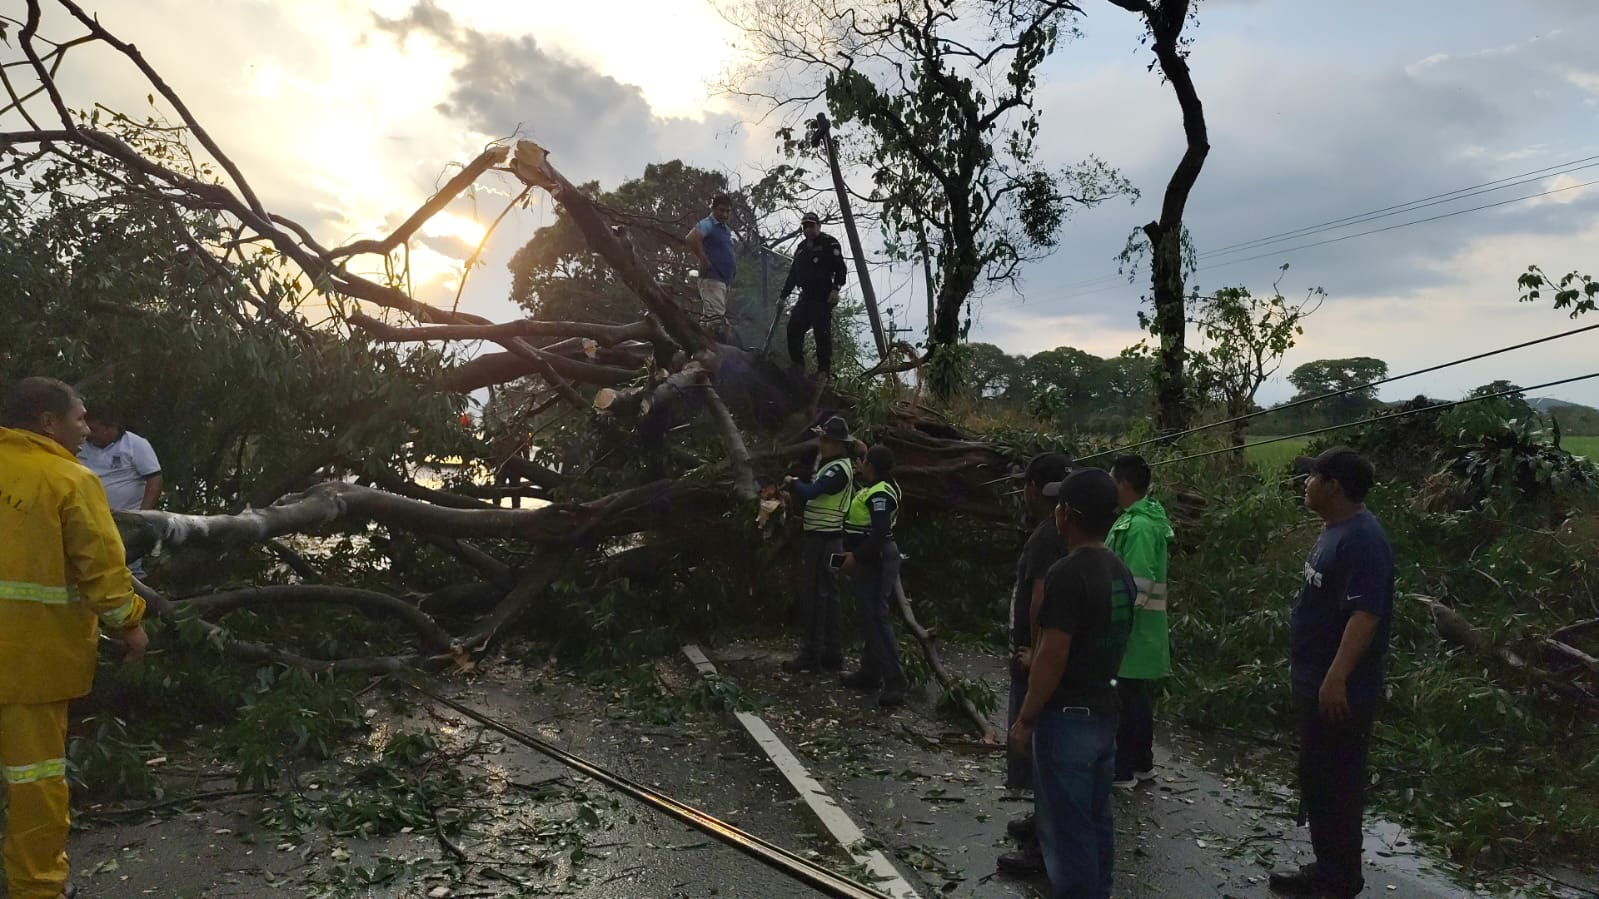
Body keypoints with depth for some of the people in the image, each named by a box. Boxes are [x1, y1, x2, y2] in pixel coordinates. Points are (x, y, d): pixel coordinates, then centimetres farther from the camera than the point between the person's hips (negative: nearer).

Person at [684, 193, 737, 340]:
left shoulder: (725, 229, 20)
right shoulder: (708, 224, -8)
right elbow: (691, 238, -27)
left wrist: (734, 260, 15)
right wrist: (704, 260, -22)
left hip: (723, 278, 10)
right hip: (712, 278, -10)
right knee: (716, 320, -18)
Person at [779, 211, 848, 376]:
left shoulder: (829, 243, 0)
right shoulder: (801, 248, 22)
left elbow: (840, 268, -8)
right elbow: (793, 273, 25)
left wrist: (836, 289, -21)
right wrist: (784, 296, 22)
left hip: (823, 296, -7)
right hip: (806, 296, 7)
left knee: (822, 331, -11)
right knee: (794, 327, -1)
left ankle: (824, 368, -8)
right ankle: (797, 365, 6)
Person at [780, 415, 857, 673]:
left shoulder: (839, 469, -17)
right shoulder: (829, 463, 15)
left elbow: (810, 492, -27)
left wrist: (791, 482, -10)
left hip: (823, 540, -10)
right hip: (824, 537, 10)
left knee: (815, 596, -6)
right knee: (827, 596, 12)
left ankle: (812, 654, 0)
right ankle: (831, 654, 18)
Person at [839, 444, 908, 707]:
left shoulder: (879, 494, -20)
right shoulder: (878, 488, 11)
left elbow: (880, 533, -26)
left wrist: (856, 556, -22)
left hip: (875, 559, -11)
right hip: (871, 557, 11)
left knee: (877, 618, -11)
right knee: (869, 616, 17)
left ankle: (895, 683, -11)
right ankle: (870, 673, 27)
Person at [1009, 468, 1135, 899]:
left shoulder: (1068, 573, -21)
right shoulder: (1121, 572, 7)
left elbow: (1053, 657, -22)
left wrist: (1025, 719, -14)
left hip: (1067, 717, -9)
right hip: (1104, 713, 9)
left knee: (1066, 828, 0)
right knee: (1096, 822, 17)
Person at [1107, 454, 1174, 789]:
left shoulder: (1140, 526, -20)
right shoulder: (1134, 519, 11)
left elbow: (1138, 586, -24)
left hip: (1134, 628, -10)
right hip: (1136, 627, 10)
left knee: (1128, 696, -1)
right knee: (1137, 695, 16)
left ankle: (1123, 768, 7)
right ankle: (1141, 763, 26)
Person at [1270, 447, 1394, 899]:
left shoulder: (1362, 538, -21)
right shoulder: (1335, 530, 11)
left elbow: (1366, 613, -27)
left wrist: (1336, 678, -29)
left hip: (1338, 688, -10)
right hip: (1316, 680, 10)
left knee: (1334, 782, 0)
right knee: (1317, 778, 17)